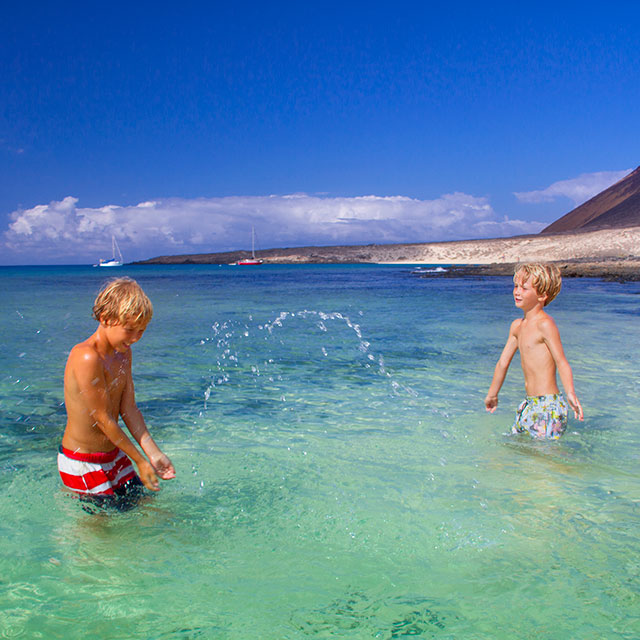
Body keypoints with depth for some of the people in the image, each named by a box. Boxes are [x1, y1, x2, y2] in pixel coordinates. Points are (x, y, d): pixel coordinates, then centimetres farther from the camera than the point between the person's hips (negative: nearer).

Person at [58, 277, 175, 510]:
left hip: (114, 455, 8)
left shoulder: (123, 353, 3)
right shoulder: (87, 357, -26)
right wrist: (140, 461, -15)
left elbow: (129, 409, 2)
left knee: (140, 502, 16)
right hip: (82, 464, -8)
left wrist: (154, 453, -6)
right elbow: (103, 419, -22)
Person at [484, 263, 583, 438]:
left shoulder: (545, 324, -13)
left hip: (549, 406, -8)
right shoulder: (517, 326, 12)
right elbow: (503, 362, 20)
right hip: (529, 404, 9)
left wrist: (571, 394, -34)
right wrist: (492, 395, 29)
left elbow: (561, 362, -19)